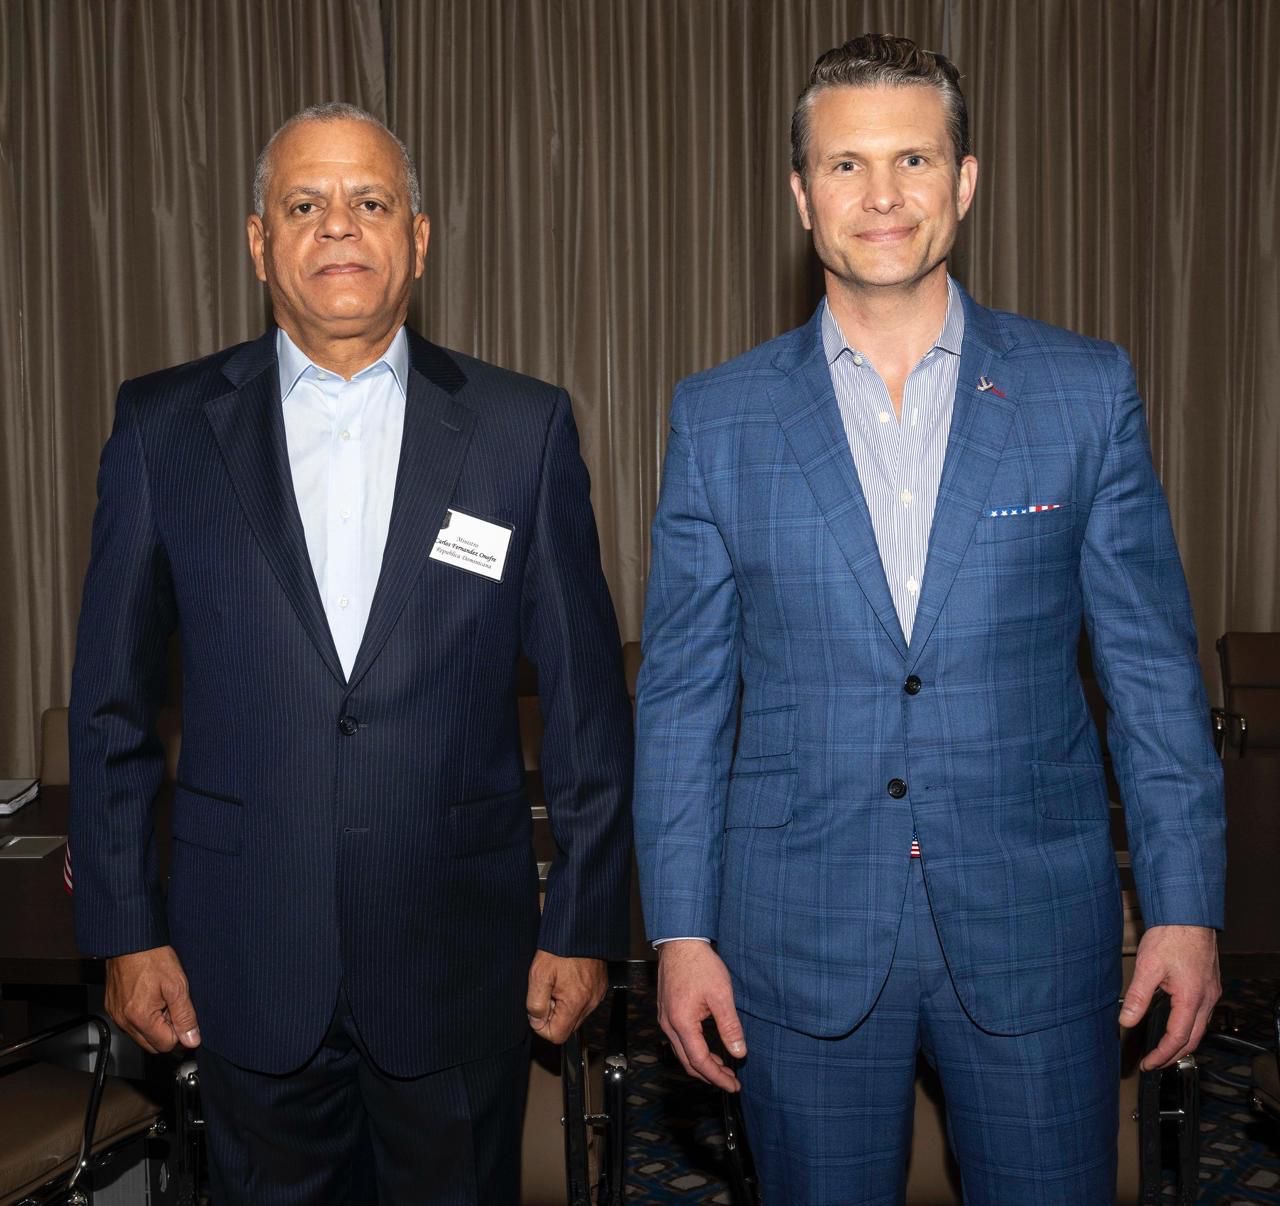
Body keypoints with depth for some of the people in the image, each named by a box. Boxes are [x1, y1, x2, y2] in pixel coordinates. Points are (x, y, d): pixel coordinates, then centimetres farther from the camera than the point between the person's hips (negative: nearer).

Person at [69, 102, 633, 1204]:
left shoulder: (524, 428, -2)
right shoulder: (163, 426, 1)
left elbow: (586, 697, 0)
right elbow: (112, 700, 4)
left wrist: (584, 925, 0)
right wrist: (126, 928, 2)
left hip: (461, 960, 0)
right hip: (246, 965, 1)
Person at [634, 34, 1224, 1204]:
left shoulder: (1088, 392, 0)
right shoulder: (719, 418, 0)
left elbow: (1154, 664, 2)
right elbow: (682, 693, 2)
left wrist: (1186, 903, -2)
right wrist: (680, 931, -1)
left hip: (1035, 928, 0)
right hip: (800, 936, 0)